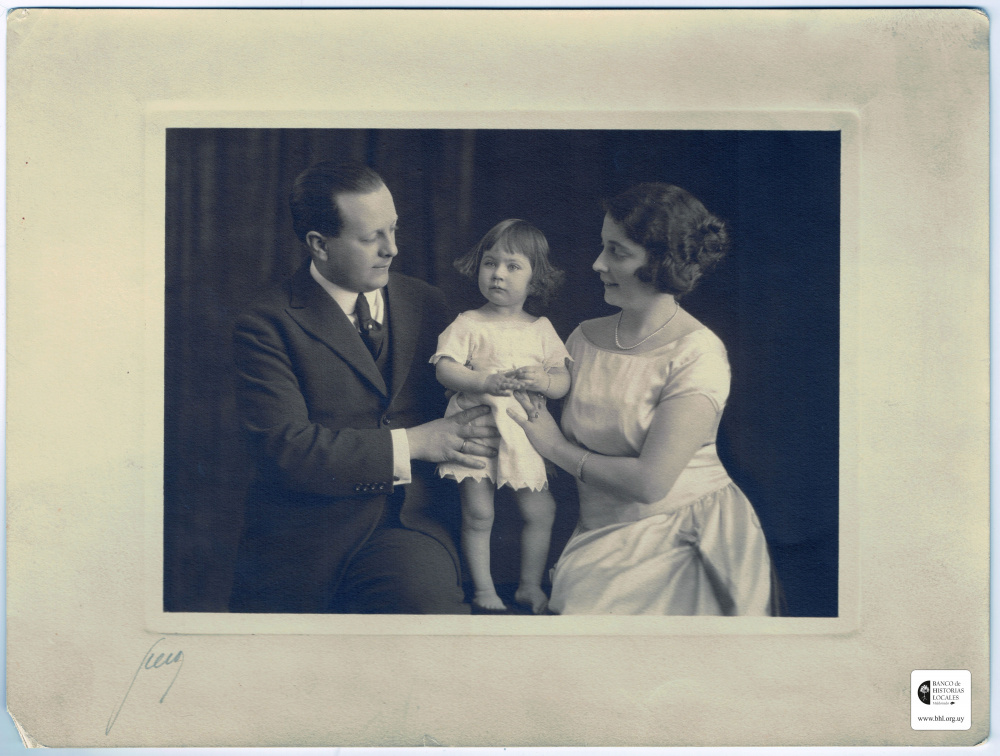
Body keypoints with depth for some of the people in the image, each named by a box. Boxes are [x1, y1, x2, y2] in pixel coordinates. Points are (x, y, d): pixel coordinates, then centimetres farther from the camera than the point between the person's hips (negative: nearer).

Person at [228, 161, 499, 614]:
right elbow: (282, 448, -14)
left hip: (410, 525, 2)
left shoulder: (425, 302, 14)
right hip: (301, 539, -2)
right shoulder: (266, 324, -4)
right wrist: (409, 444, -14)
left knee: (431, 602, -29)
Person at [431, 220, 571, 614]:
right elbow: (444, 368, -12)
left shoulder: (541, 329, 7)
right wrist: (486, 382, -25)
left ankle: (530, 584, 24)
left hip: (526, 433, 3)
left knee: (541, 512, 5)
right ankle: (484, 590, 15)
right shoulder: (468, 324, -2)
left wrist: (544, 381, -18)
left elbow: (564, 381, 4)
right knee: (478, 515, -1)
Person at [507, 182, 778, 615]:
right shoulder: (584, 339, 7)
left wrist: (555, 446, -9)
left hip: (686, 536, -4)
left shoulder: (698, 353, -11)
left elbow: (650, 481, -18)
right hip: (601, 535, 5)